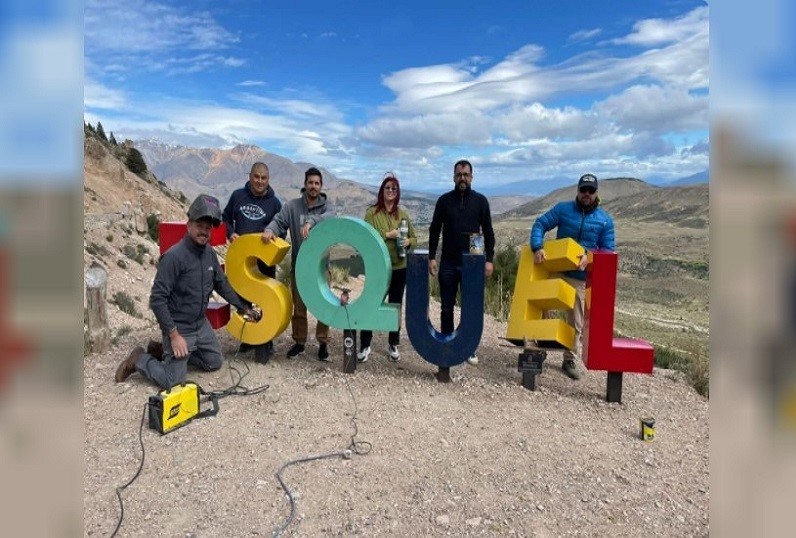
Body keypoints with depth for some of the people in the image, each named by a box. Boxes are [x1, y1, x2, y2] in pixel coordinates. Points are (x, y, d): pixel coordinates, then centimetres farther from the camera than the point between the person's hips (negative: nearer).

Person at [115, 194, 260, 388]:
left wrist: (243, 307, 11)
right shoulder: (174, 256, -24)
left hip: (201, 324, 7)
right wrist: (174, 335, -22)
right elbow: (157, 299, -23)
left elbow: (222, 284, 13)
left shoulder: (210, 253, -2)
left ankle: (164, 351, 27)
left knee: (214, 363, 18)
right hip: (179, 328, -7)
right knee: (173, 381, -4)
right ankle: (139, 360, 21)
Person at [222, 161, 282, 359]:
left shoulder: (274, 202, -3)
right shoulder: (237, 195, 1)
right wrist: (230, 233, -5)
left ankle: (266, 342, 11)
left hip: (264, 259, -2)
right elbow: (226, 217, 13)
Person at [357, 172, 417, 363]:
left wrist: (408, 242, -11)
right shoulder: (372, 212, -3)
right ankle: (365, 345, 15)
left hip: (400, 268, 3)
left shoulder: (403, 214, 7)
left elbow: (414, 239, 10)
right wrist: (387, 235, -19)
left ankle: (393, 344, 25)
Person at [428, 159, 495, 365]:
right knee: (446, 307, 8)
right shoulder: (444, 200, 4)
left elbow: (488, 232, 3)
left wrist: (489, 259, -4)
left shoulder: (480, 200, 2)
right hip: (448, 264, 1)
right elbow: (434, 230, 6)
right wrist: (431, 257, -1)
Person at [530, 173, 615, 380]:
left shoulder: (605, 220, 2)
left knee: (576, 322, 10)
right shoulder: (563, 209, 0)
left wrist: (589, 258, -20)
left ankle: (571, 361, 24)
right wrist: (537, 247, -23)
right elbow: (540, 225, -5)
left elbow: (607, 250, 1)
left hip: (581, 277, 1)